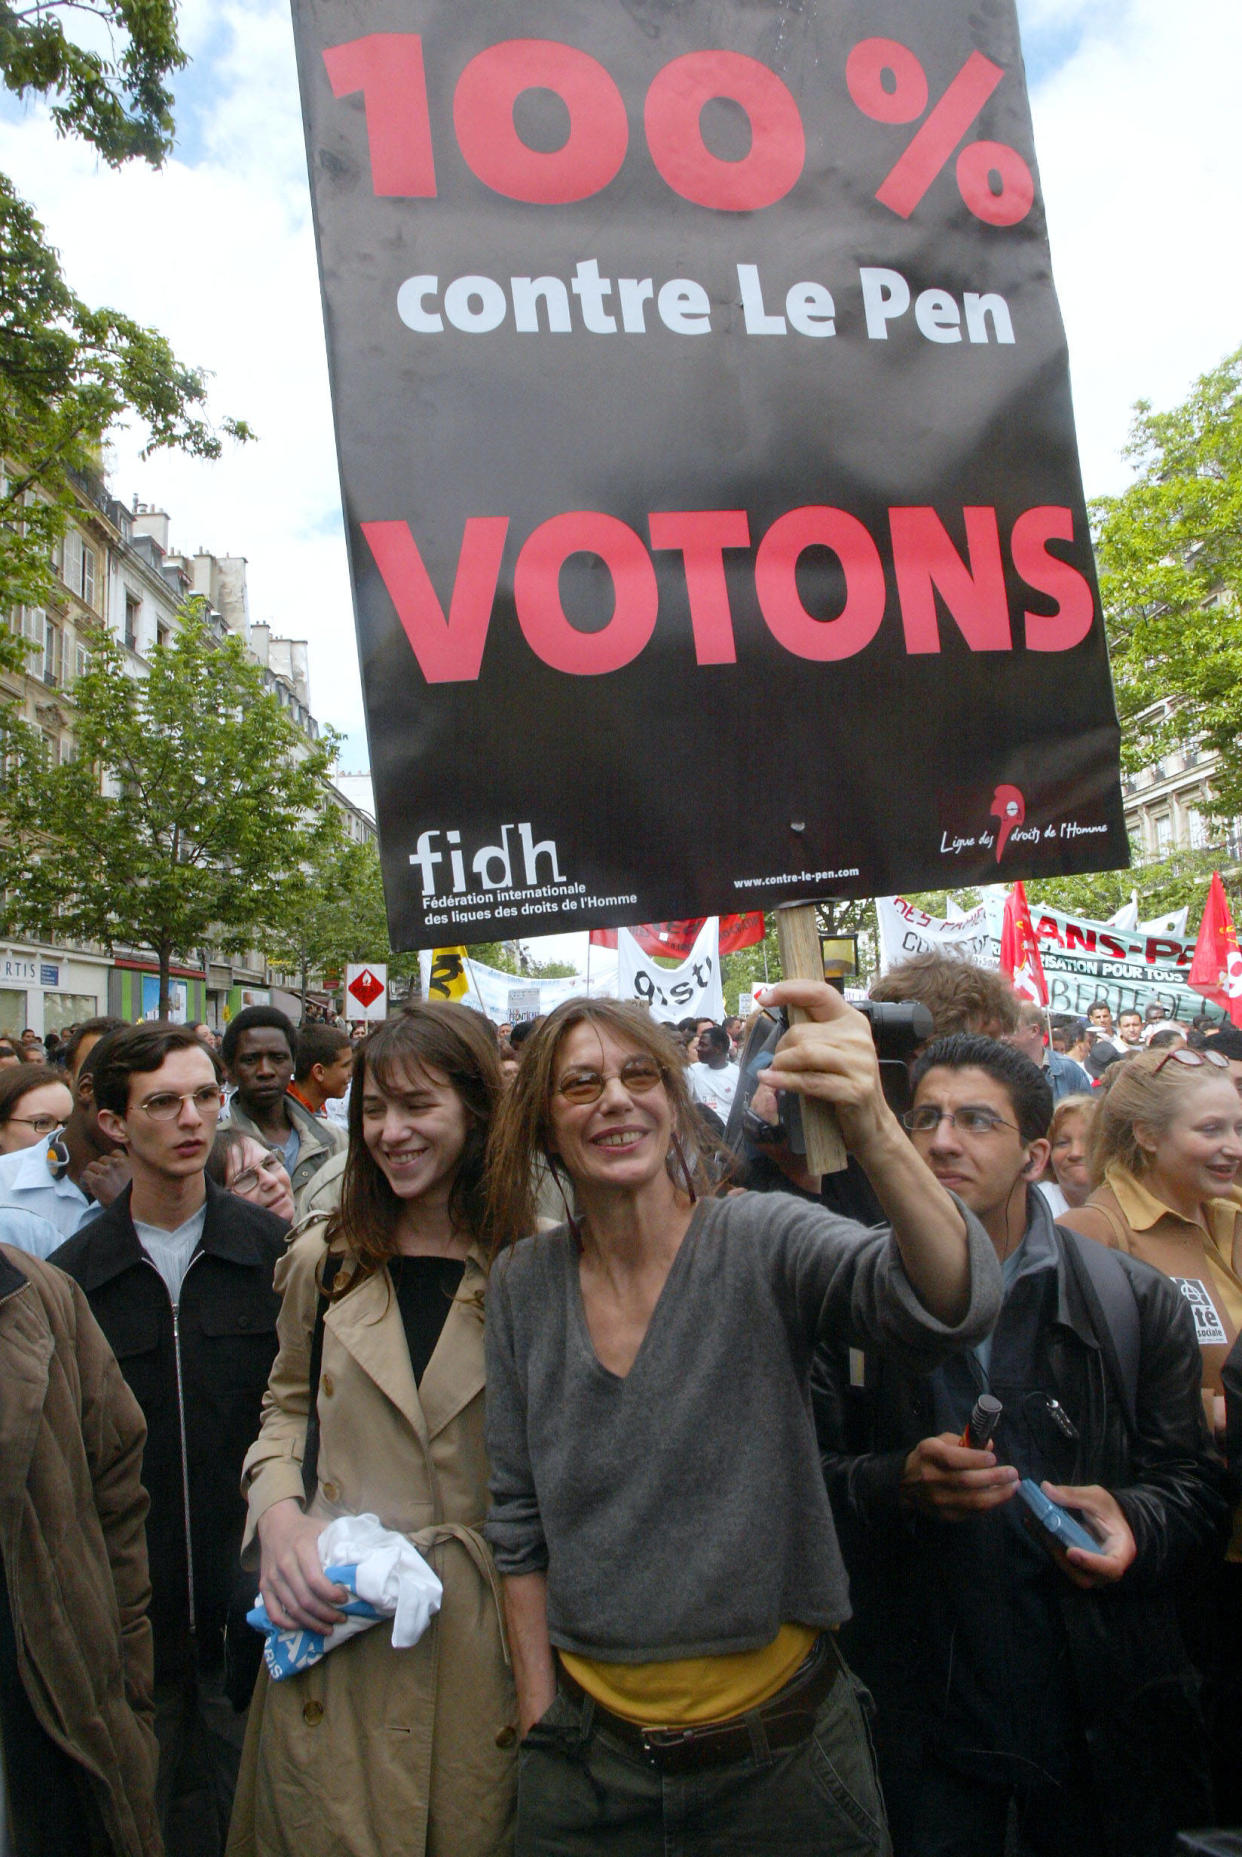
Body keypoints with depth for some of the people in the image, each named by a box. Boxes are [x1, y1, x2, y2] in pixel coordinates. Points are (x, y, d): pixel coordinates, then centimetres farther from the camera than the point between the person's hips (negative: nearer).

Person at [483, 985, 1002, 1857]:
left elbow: (950, 1307, -34)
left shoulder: (761, 1240, -16)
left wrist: (876, 1134, -50)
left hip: (779, 1747, -2)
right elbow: (518, 1519, 3)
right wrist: (540, 1713, 2)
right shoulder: (523, 1284, -6)